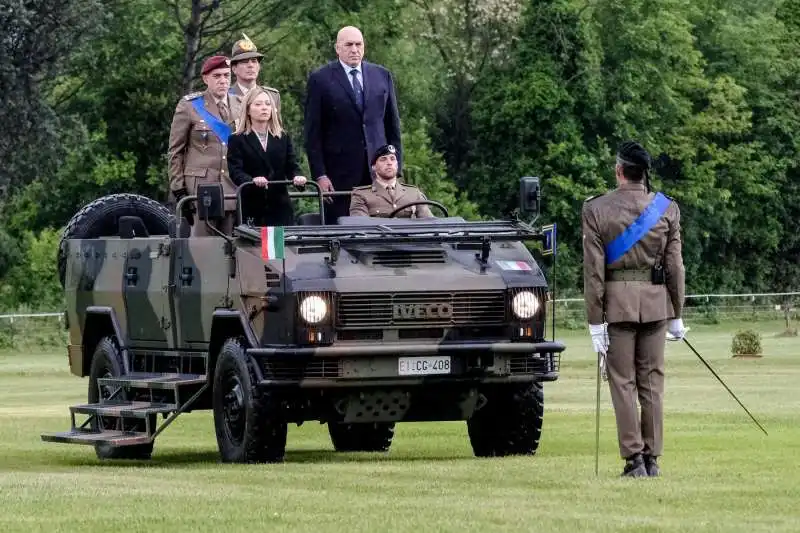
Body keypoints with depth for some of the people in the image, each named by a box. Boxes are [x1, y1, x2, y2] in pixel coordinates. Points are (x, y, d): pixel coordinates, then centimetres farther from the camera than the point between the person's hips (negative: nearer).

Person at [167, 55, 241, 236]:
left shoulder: (239, 107, 13)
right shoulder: (189, 106, 3)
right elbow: (176, 151, 3)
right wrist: (178, 188, -3)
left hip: (233, 188, 4)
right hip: (201, 186, -4)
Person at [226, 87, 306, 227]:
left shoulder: (283, 138, 16)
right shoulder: (237, 140, 5)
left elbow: (292, 165, 8)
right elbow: (235, 172, -7)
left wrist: (297, 177, -16)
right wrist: (252, 180, -28)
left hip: (280, 207, 3)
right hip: (251, 209, -3)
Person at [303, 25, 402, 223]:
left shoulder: (382, 76, 12)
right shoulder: (320, 80, 1)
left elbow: (393, 124, 15)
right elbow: (313, 132, 0)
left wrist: (396, 166, 8)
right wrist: (320, 175, -7)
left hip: (378, 168, 3)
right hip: (340, 173, -3)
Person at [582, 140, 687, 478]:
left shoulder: (595, 210, -5)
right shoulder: (667, 209, 1)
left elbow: (593, 270, -6)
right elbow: (675, 265, 3)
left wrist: (595, 322, -4)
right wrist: (676, 315, 11)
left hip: (616, 301, -2)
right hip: (656, 299, 2)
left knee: (623, 382, 3)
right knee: (652, 381, 9)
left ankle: (634, 458, -1)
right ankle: (652, 459, 11)